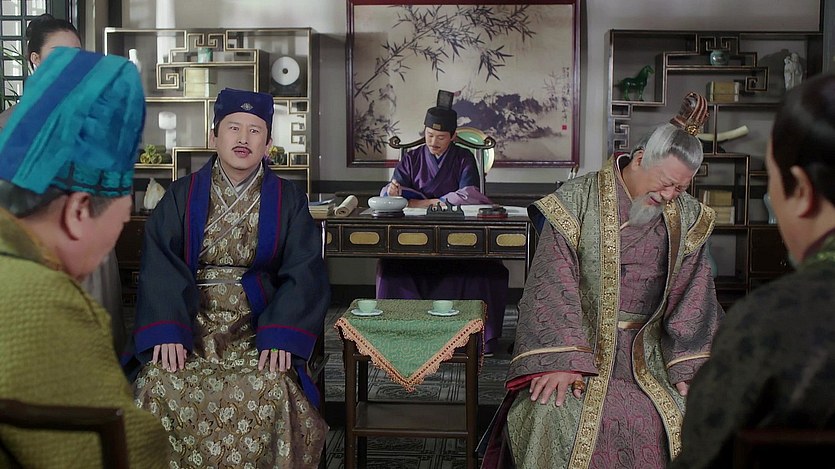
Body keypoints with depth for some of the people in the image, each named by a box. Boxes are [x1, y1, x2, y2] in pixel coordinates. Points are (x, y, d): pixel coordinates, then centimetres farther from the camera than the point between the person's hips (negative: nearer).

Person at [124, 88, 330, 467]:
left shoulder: (288, 200, 5)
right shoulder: (182, 196, 6)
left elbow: (304, 274, -3)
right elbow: (159, 265, -3)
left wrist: (281, 335, -19)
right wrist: (166, 331, -19)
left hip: (258, 324, 0)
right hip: (191, 321, 1)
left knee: (268, 389, -29)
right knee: (161, 384, -26)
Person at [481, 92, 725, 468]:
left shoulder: (686, 216, 6)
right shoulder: (577, 201, -8)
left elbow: (692, 294, 7)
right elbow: (554, 286, -13)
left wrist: (688, 365, -6)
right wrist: (561, 362, -23)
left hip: (649, 352, 4)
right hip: (580, 344, -3)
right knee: (555, 415, -30)